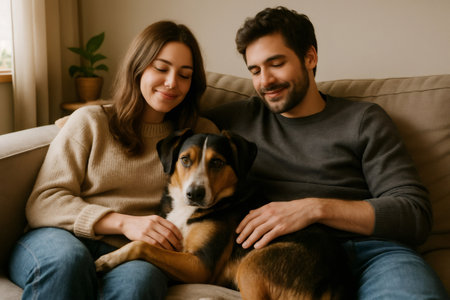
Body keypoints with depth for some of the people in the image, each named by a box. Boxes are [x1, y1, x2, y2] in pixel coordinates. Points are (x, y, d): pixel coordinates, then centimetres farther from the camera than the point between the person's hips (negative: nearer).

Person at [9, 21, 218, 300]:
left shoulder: (202, 134, 18)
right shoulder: (91, 121, 10)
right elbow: (42, 203, 1)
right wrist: (124, 222, -13)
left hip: (132, 257, 0)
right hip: (64, 239, 1)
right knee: (67, 259, -36)